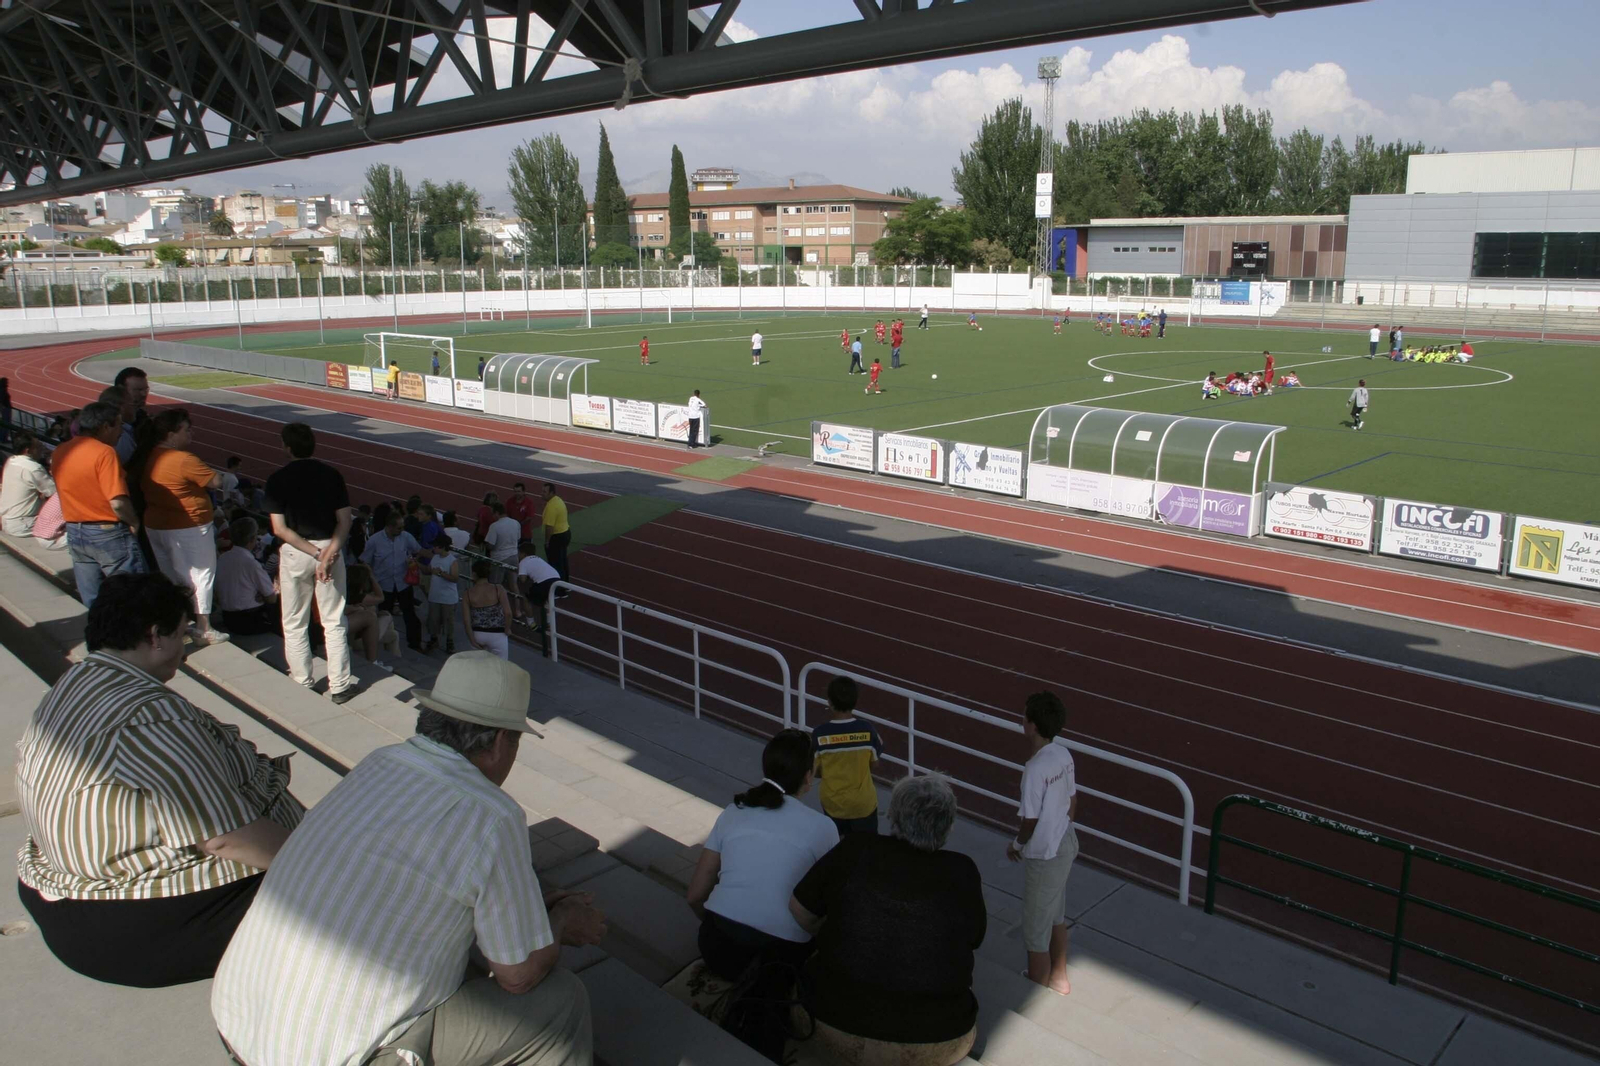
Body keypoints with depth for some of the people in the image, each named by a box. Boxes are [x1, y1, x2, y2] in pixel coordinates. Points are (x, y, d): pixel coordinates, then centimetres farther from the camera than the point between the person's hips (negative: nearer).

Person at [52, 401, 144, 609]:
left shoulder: (59, 453, 5)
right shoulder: (103, 453, -19)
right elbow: (118, 503, -25)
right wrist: (134, 522, -9)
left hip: (75, 533, 8)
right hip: (109, 534, -7)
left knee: (91, 602, 15)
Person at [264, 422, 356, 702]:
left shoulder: (278, 479, -6)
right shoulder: (332, 475, 0)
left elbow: (280, 529, -12)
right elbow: (345, 520, -8)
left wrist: (316, 553, -14)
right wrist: (329, 553, -15)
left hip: (294, 553, -2)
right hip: (330, 546, 2)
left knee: (294, 624, 13)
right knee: (334, 623, 8)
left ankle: (302, 684, 19)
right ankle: (339, 686, 9)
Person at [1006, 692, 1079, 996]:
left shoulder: (1035, 769, -28)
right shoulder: (1063, 755, -4)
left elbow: (1030, 821, -22)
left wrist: (1016, 845, -3)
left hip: (1043, 857, -9)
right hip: (1065, 845, 9)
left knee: (1035, 931, 9)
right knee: (1056, 916, 28)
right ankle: (1058, 979, 46)